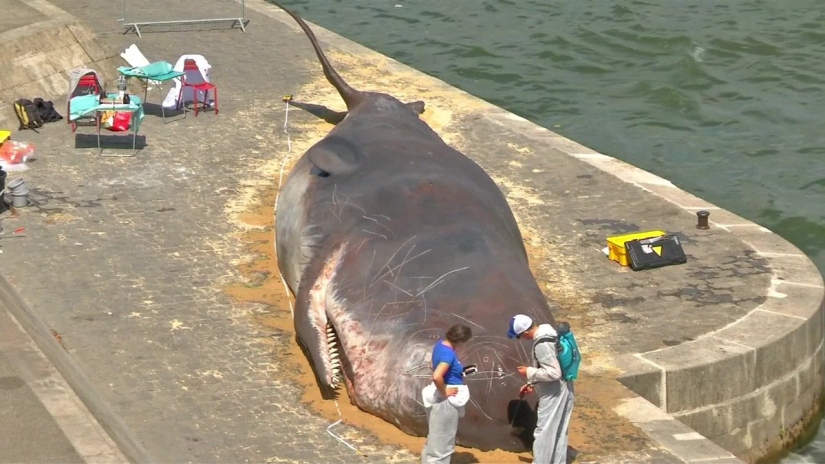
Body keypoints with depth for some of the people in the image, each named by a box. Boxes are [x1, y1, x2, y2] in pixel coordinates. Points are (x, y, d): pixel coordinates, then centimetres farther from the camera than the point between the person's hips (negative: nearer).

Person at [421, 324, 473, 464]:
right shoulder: (448, 354, -26)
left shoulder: (441, 343, 2)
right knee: (442, 441, 2)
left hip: (441, 398, 10)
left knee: (436, 438, 22)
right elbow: (436, 376, -39)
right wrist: (444, 393, -22)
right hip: (446, 400, -10)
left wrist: (459, 371, 12)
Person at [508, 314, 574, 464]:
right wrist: (532, 383, 12)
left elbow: (553, 373, -29)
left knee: (544, 434, -1)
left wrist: (529, 372, -17)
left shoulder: (542, 344, -25)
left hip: (553, 395, -10)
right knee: (558, 433, 17)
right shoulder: (547, 334, 6)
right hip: (561, 392, 10)